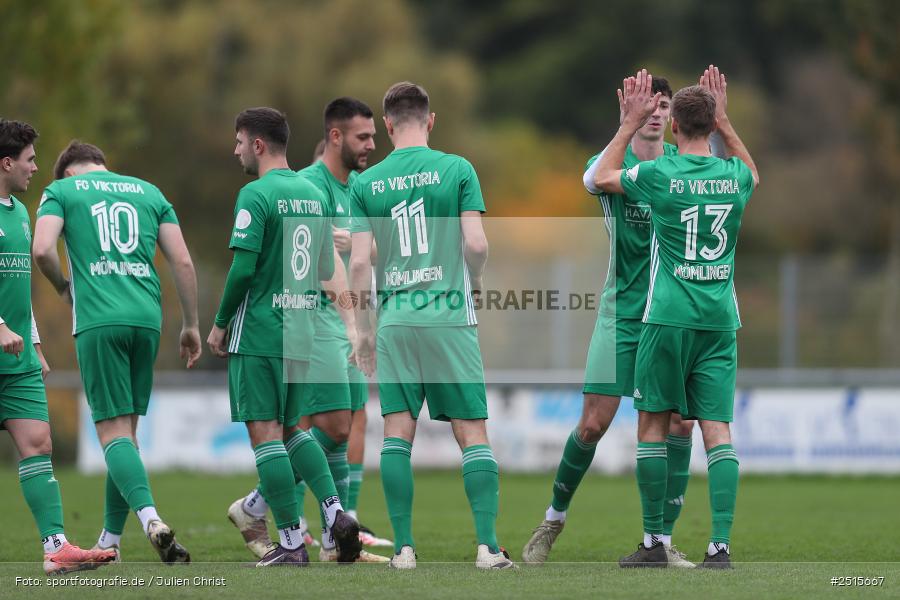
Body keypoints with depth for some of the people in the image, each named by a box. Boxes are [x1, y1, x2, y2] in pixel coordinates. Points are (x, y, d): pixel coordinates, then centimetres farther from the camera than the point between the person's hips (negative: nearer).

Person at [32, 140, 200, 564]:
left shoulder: (61, 190, 10)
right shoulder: (148, 192, 20)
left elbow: (42, 249, -7)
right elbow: (182, 262, 12)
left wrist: (63, 287, 13)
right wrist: (191, 325, 18)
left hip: (98, 322, -4)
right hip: (146, 319, 4)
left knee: (113, 431, -6)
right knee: (127, 429, 13)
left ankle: (151, 519, -29)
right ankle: (110, 541, 17)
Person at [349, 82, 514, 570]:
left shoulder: (365, 183, 4)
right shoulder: (456, 169, -2)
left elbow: (359, 262, 0)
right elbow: (476, 244, -8)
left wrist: (362, 328, 9)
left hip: (394, 322, 2)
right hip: (450, 316, -2)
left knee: (397, 433, 3)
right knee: (472, 432, 2)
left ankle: (403, 547, 0)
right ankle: (488, 545, -5)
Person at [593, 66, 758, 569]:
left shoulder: (659, 174, -8)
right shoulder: (734, 175, 2)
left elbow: (603, 178, 13)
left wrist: (632, 123, 17)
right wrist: (725, 122, 30)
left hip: (669, 317, -3)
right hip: (720, 319, 3)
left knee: (653, 424, 7)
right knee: (718, 429, 0)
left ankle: (654, 542, 7)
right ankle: (721, 543, -9)